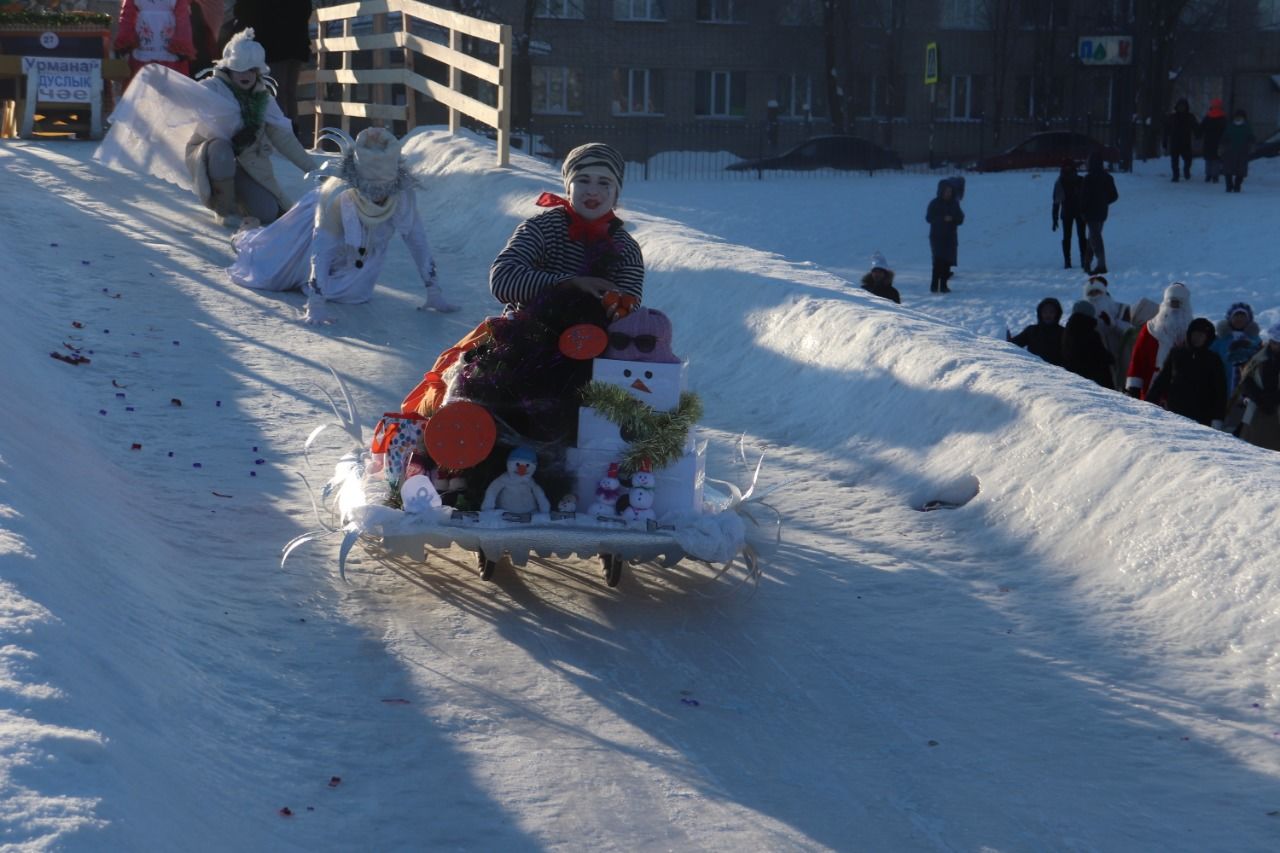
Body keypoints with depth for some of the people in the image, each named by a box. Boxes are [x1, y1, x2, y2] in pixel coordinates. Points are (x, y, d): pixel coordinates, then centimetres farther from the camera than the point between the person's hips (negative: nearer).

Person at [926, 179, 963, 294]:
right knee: (939, 261, -14)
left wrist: (953, 218, -16)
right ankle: (934, 285, -11)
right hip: (937, 237, -4)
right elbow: (929, 218, -8)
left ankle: (943, 285, 6)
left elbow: (960, 219, 7)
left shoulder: (954, 203, 8)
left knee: (947, 262, -1)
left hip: (950, 237, 4)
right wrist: (943, 219, -21)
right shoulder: (935, 203, -2)